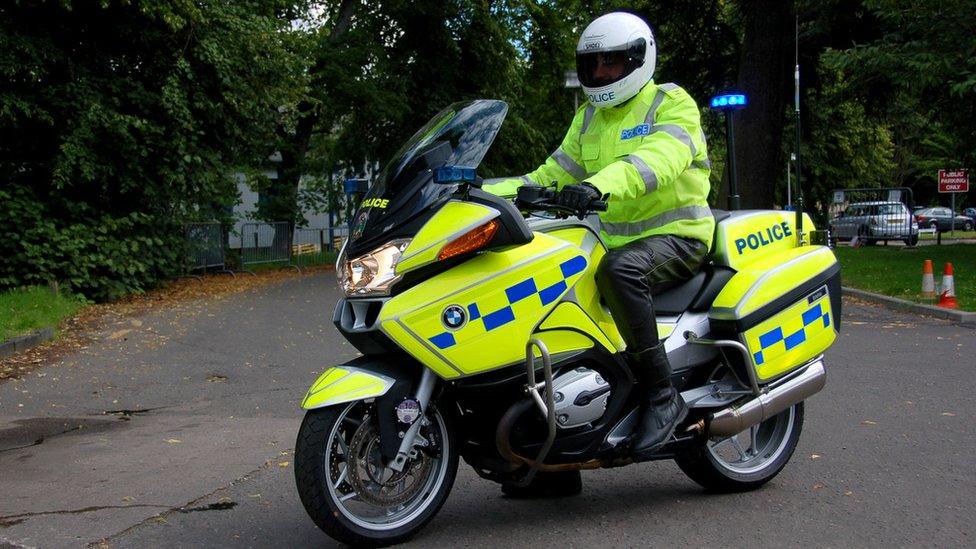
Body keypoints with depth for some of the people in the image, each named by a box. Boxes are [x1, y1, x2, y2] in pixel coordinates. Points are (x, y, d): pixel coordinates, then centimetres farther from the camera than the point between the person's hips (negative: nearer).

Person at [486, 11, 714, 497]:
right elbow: (551, 176, 14)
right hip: (614, 242, 8)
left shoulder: (672, 105, -6)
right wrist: (487, 192, -1)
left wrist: (598, 184, -46)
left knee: (619, 271, -39)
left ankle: (662, 395, -26)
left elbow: (657, 159, -27)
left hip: (676, 236, -7)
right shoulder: (589, 117, 17)